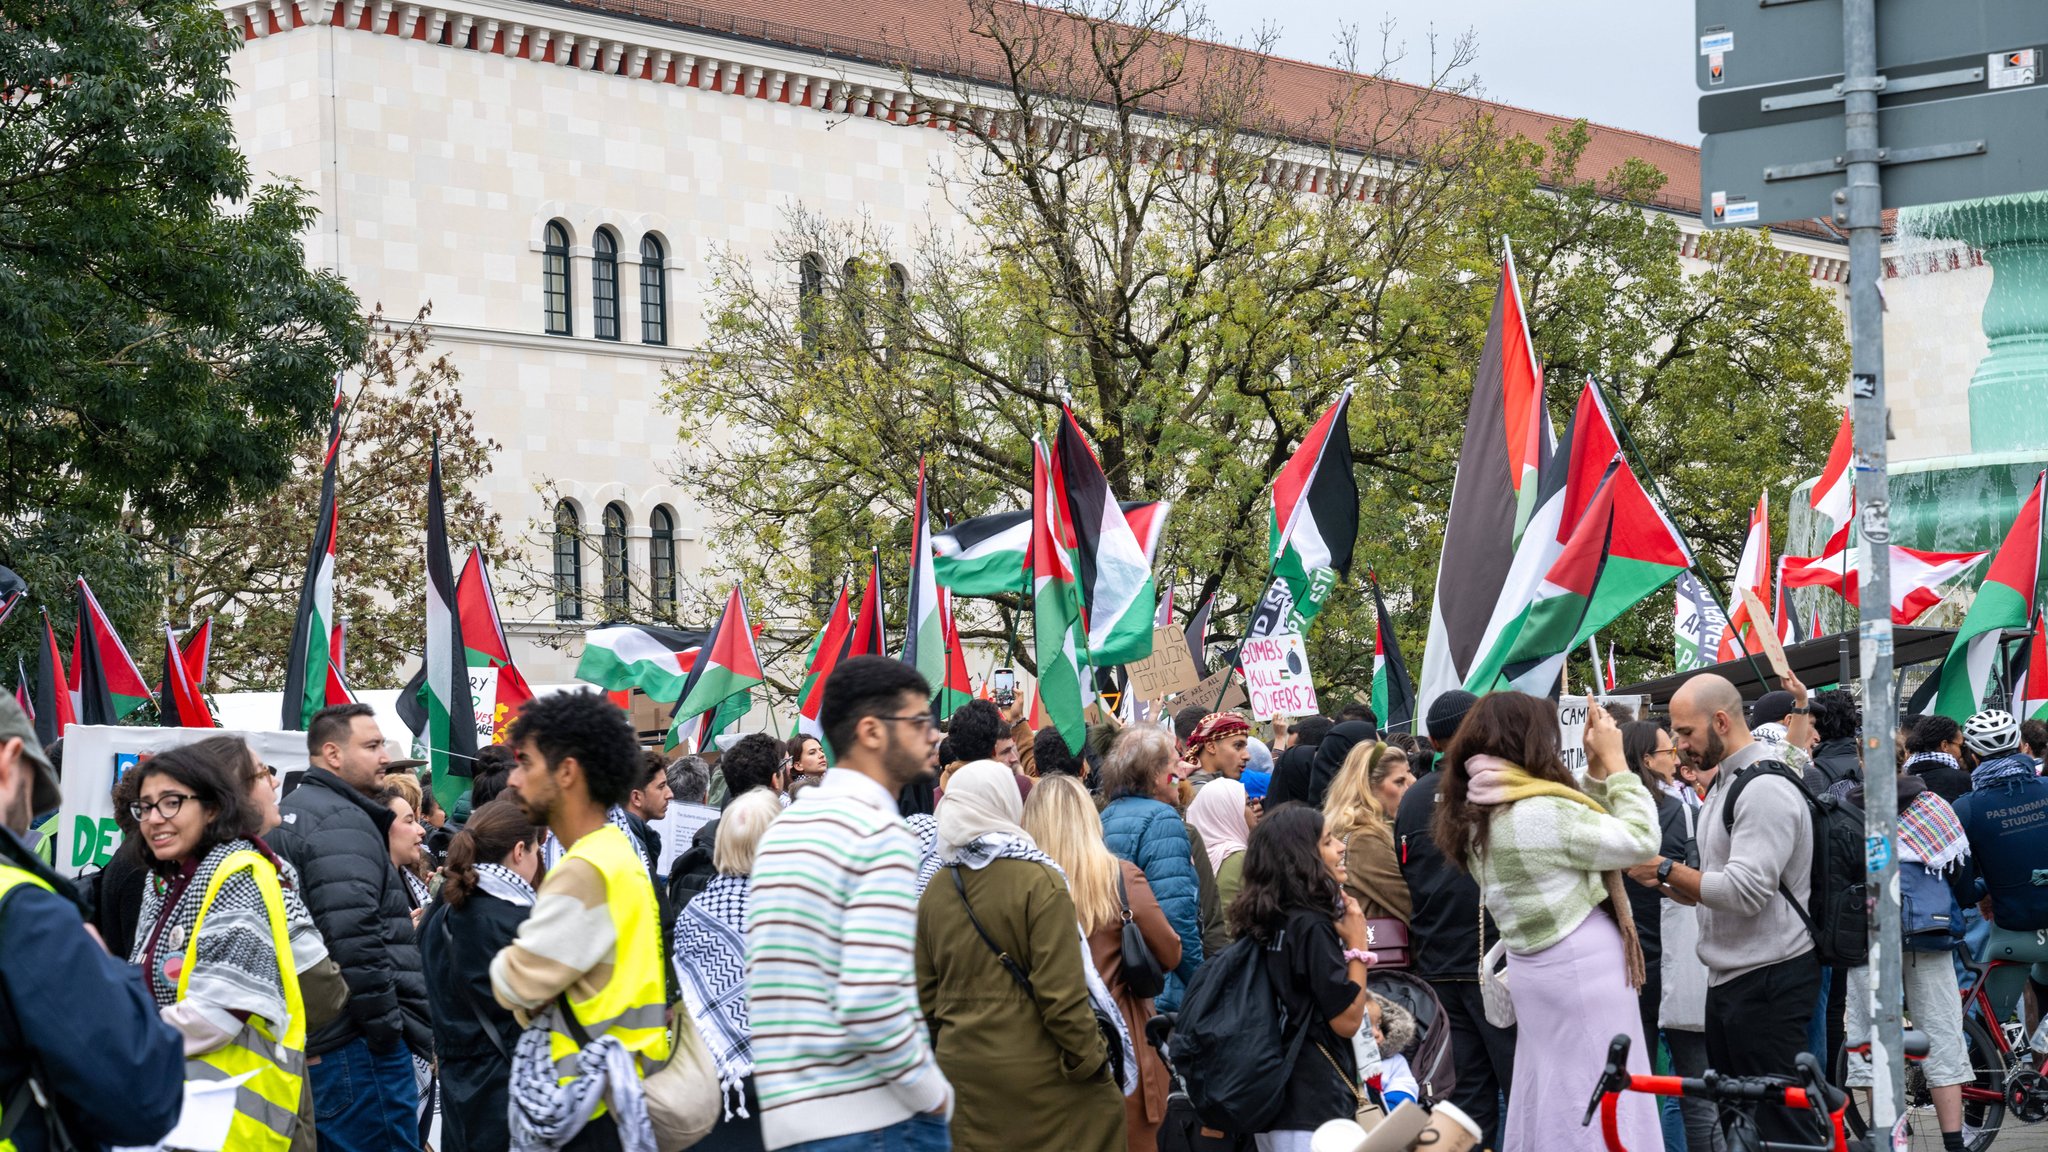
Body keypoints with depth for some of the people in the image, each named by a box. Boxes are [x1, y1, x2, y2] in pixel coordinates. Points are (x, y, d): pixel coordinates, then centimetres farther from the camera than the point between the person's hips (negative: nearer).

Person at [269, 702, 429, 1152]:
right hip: (356, 1047, -10)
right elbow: (355, 939, -22)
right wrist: (387, 1029, -15)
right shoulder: (342, 822, -13)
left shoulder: (289, 814, 19)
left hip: (305, 1042, 11)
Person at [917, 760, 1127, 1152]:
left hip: (961, 1071, 6)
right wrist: (1090, 1060, -8)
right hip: (1036, 1073, -6)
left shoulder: (933, 891, 5)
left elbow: (925, 995, 10)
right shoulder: (1038, 881, -13)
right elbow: (1061, 988, -17)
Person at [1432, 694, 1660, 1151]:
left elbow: (1577, 830, 13)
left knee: (1549, 1102, 17)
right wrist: (1613, 761, -9)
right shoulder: (1539, 813, -22)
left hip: (1539, 968, 9)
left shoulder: (1481, 813, 7)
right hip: (1583, 968, -9)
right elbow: (1640, 840, -16)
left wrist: (1596, 768, 7)